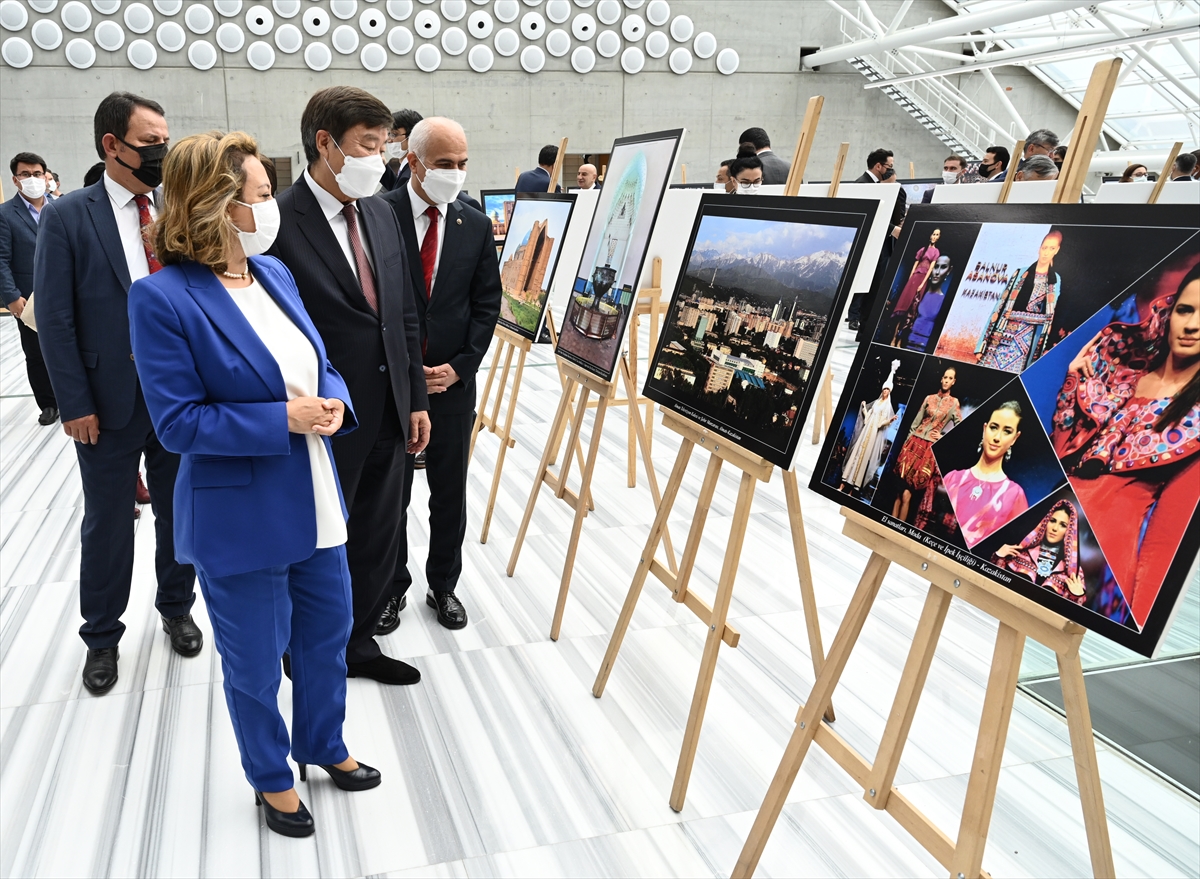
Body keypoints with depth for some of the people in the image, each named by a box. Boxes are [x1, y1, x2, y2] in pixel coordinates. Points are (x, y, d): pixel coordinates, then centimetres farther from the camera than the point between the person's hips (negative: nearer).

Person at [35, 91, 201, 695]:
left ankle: (176, 607, 37)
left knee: (179, 511, 15)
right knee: (107, 523, 11)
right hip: (109, 399, -2)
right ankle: (102, 636, 29)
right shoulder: (66, 217, -6)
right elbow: (55, 321, -7)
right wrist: (75, 405, -11)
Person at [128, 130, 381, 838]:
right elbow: (178, 422, -19)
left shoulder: (275, 272, 3)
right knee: (255, 665, 14)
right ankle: (271, 779, 40)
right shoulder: (164, 297, -18)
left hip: (315, 504, 7)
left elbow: (322, 366, 11)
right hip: (240, 522, -7)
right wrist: (285, 420, -23)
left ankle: (324, 746, 47)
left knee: (329, 635, 22)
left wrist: (333, 404, -11)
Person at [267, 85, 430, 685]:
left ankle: (358, 644, 38)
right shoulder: (281, 220, -15)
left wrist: (415, 399, 11)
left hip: (388, 413, 7)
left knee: (378, 541, 18)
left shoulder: (379, 213, 8)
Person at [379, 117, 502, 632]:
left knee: (450, 493, 12)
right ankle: (391, 588, 28)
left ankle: (444, 586, 28)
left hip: (453, 380, 3)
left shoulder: (475, 226, 3)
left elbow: (487, 302, 5)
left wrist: (461, 366, -6)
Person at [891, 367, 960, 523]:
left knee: (906, 494, -8)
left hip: (930, 448, -3)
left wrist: (943, 437, -1)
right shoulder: (929, 398, 9)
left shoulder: (954, 403, 2)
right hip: (914, 443, 3)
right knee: (900, 490, -1)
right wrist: (907, 442, 6)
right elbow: (916, 421, 10)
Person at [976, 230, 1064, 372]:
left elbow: (1048, 317, 2)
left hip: (1026, 342, -1)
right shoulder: (1020, 273, 7)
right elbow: (1000, 307, 4)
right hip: (1002, 335, 1)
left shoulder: (1055, 280, 5)